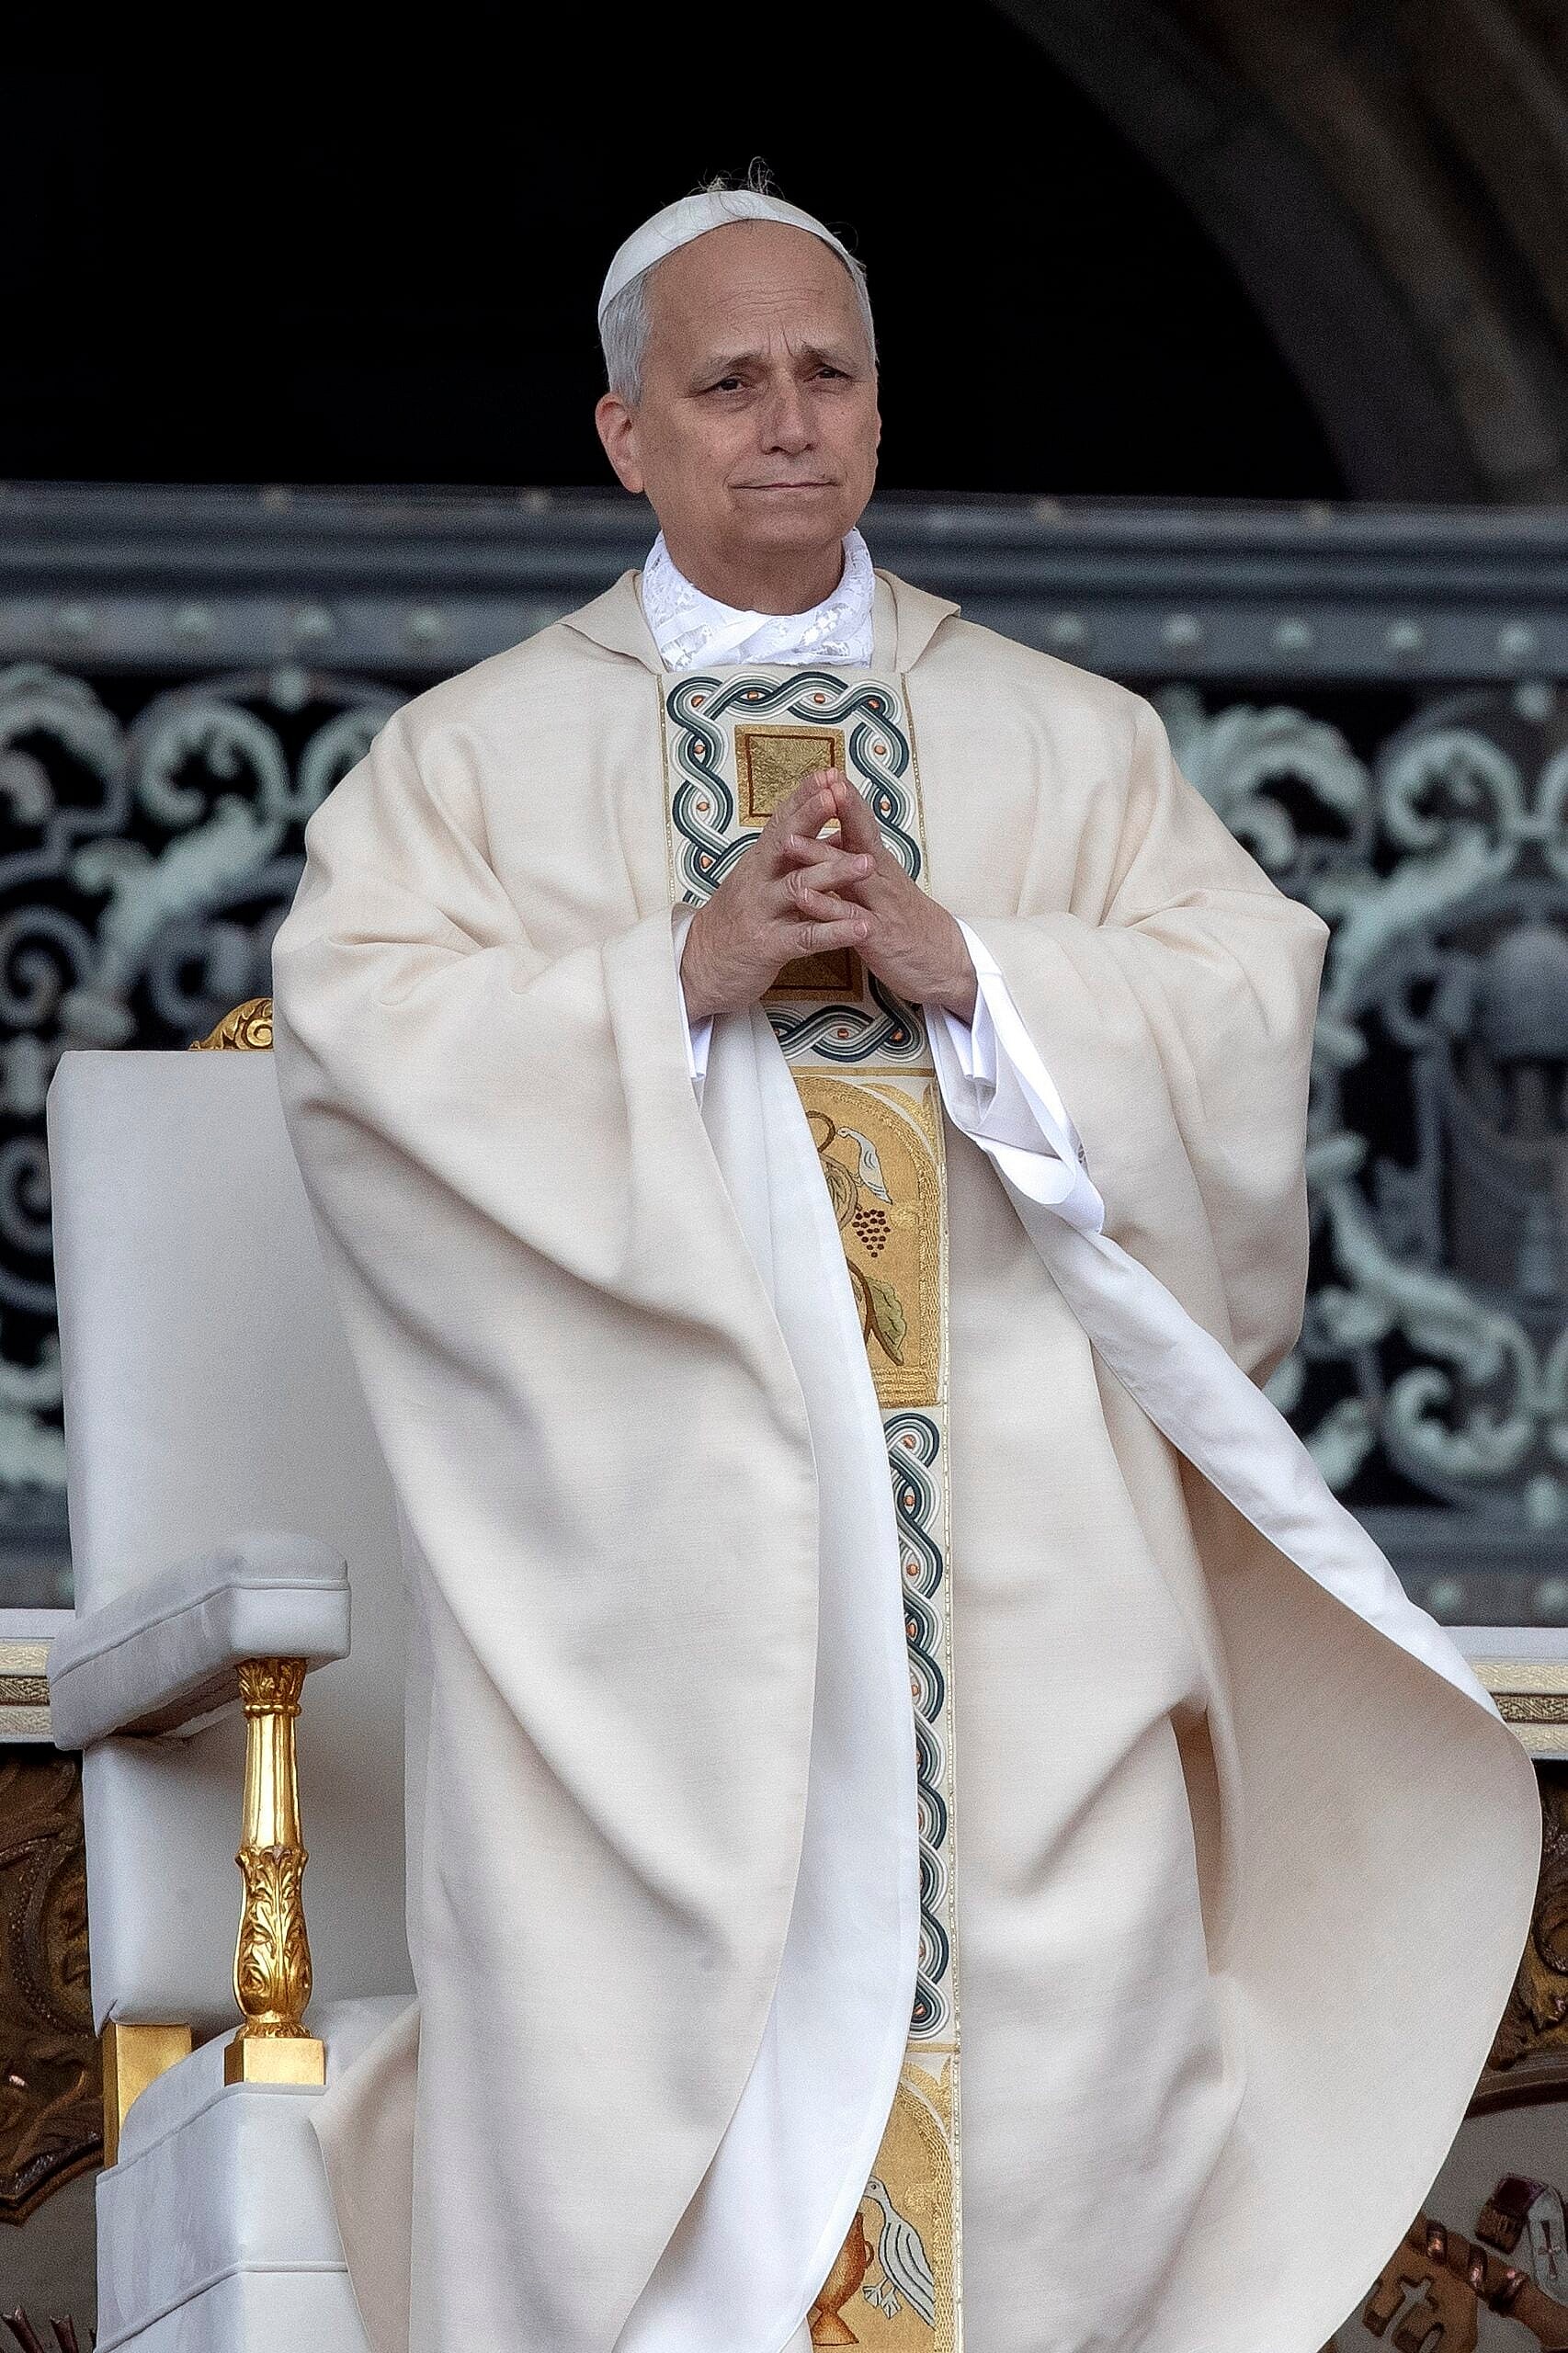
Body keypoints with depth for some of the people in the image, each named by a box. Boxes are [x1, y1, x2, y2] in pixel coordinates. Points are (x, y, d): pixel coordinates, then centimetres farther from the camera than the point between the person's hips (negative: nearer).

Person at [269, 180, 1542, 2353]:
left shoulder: (1073, 743, 16)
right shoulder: (479, 751, 12)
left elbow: (1248, 1008, 3)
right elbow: (354, 1022, -3)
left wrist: (965, 965, -12)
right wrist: (681, 975, -14)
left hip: (1008, 1535, 1)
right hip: (646, 1523, -1)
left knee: (1041, 2034, -7)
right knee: (634, 2056, -7)